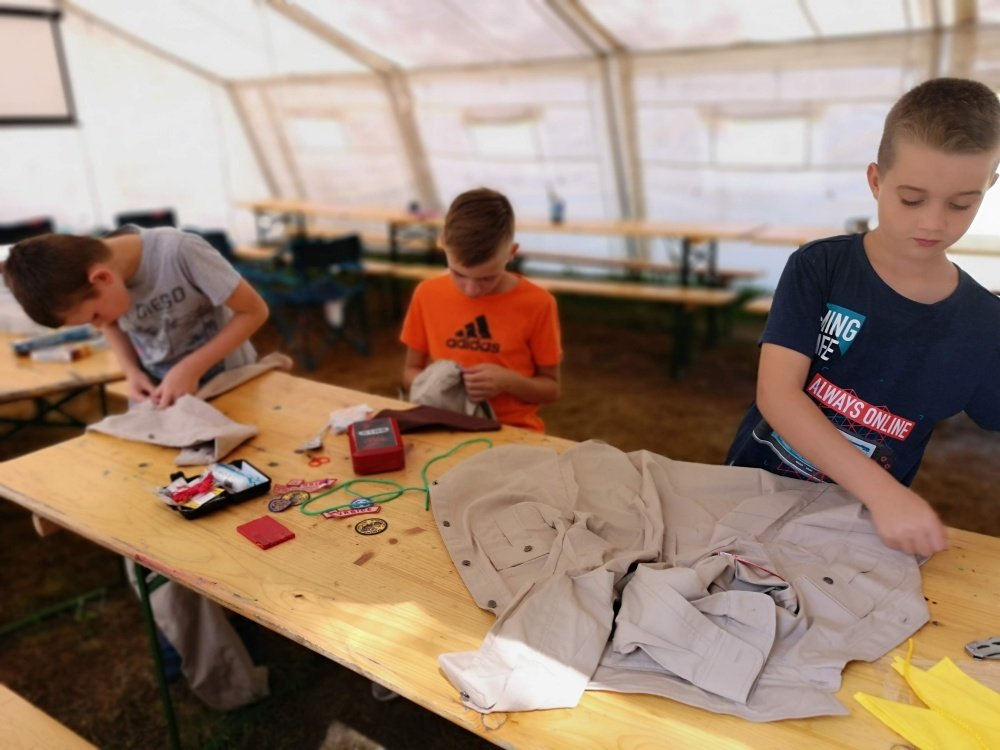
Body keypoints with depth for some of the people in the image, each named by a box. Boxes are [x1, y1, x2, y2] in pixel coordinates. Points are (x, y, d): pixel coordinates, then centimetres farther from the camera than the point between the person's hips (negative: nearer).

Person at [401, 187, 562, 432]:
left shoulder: (537, 304, -8)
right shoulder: (427, 294, -1)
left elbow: (551, 389, 0)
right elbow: (410, 373, 9)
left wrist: (507, 381, -17)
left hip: (514, 432, -1)